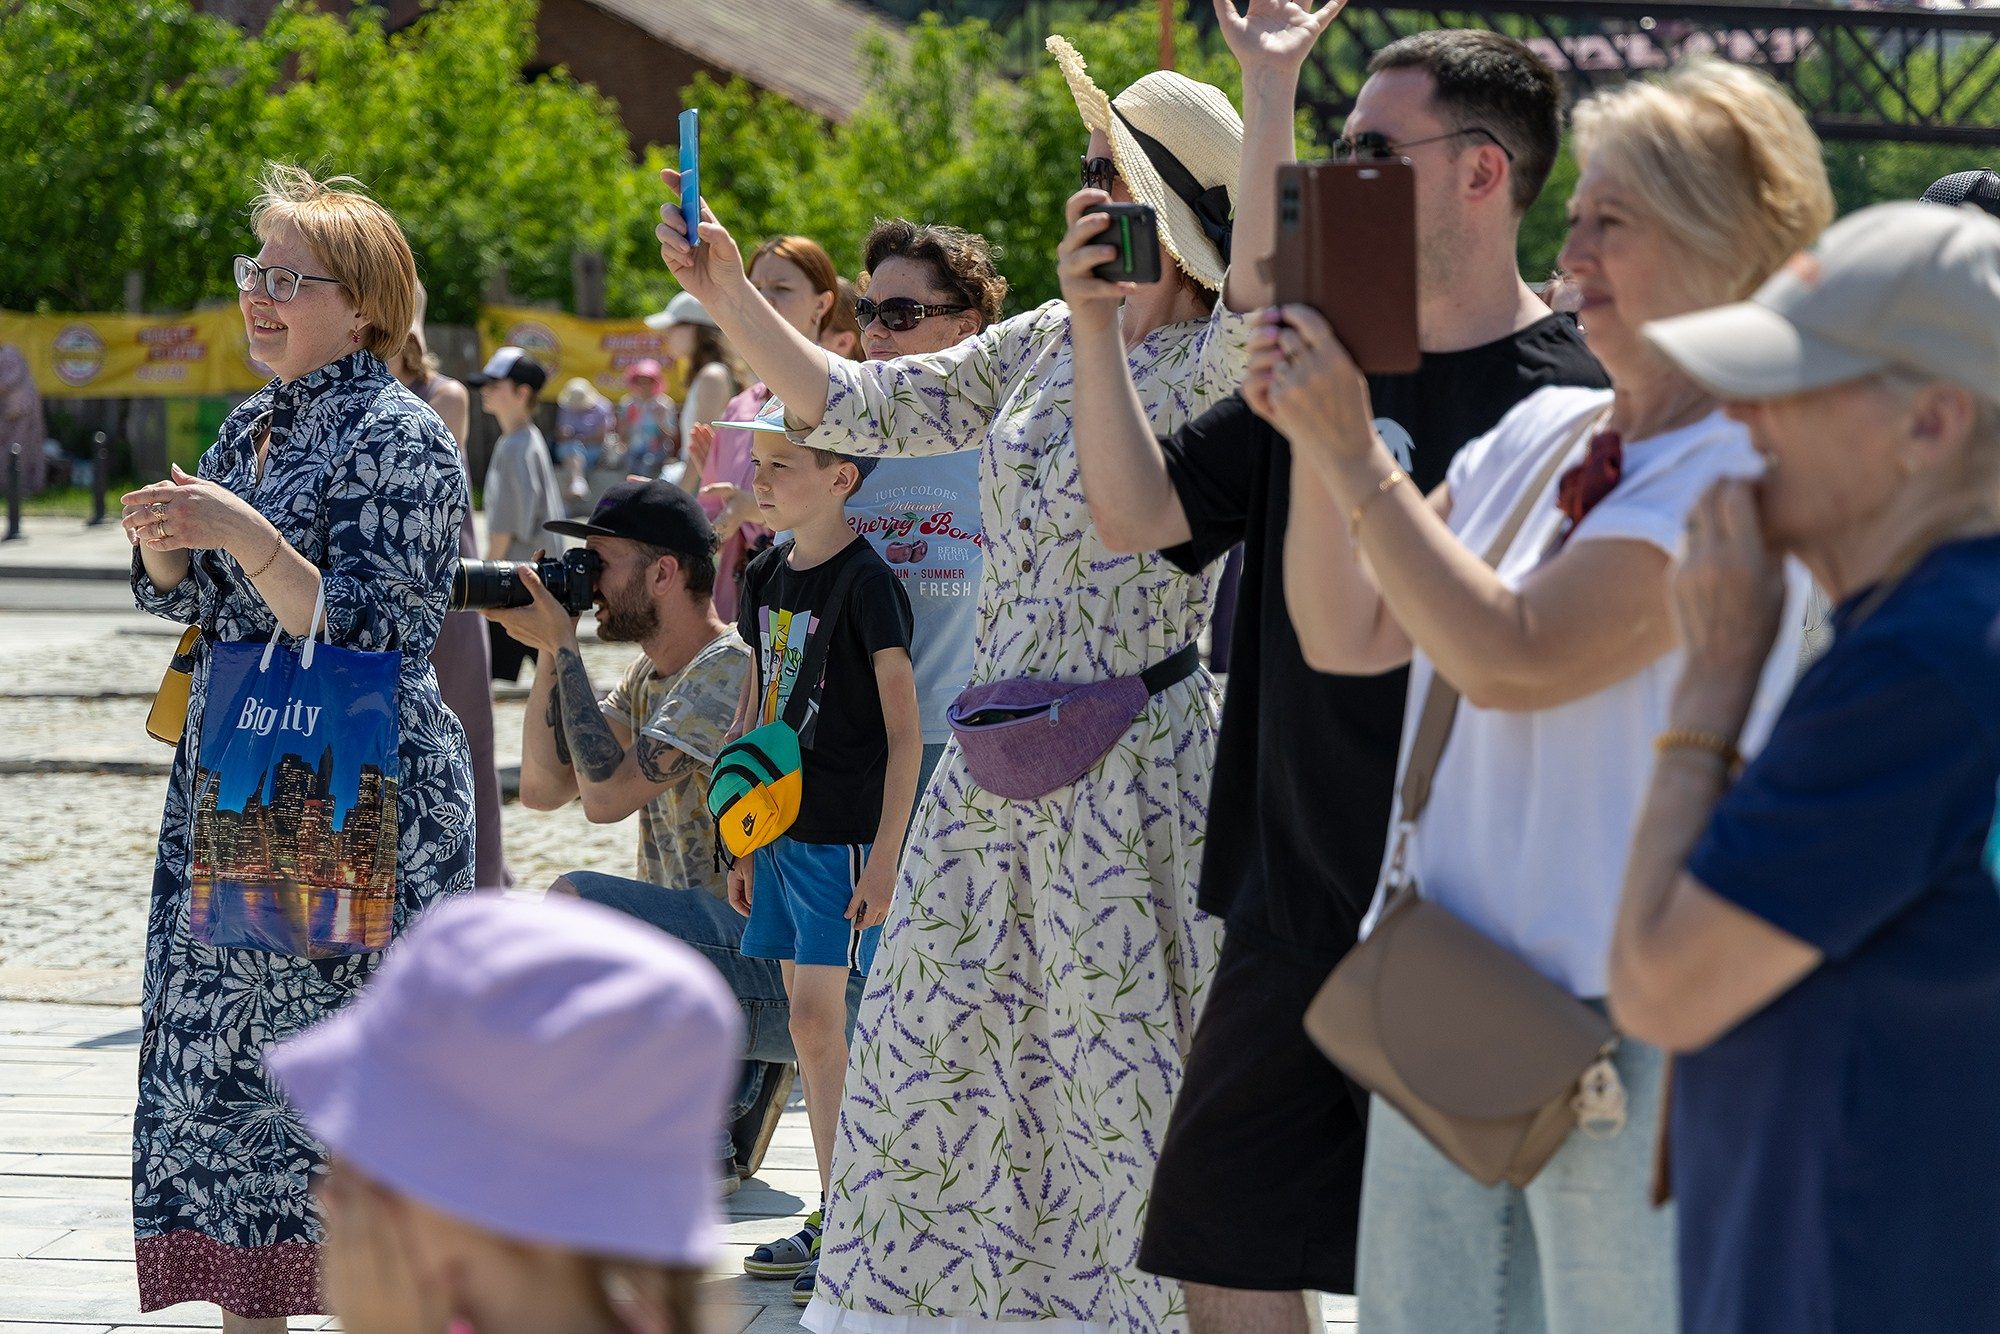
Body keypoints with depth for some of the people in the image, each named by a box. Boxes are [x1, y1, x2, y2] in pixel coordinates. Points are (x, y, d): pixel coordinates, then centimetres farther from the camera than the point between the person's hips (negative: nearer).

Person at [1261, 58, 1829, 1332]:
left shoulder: (1749, 472, -12)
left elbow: (1514, 658, -21)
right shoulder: (1540, 434, 12)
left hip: (1628, 1035, -7)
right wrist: (1315, 446, 0)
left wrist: (1355, 457, -16)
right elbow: (1348, 635, 14)